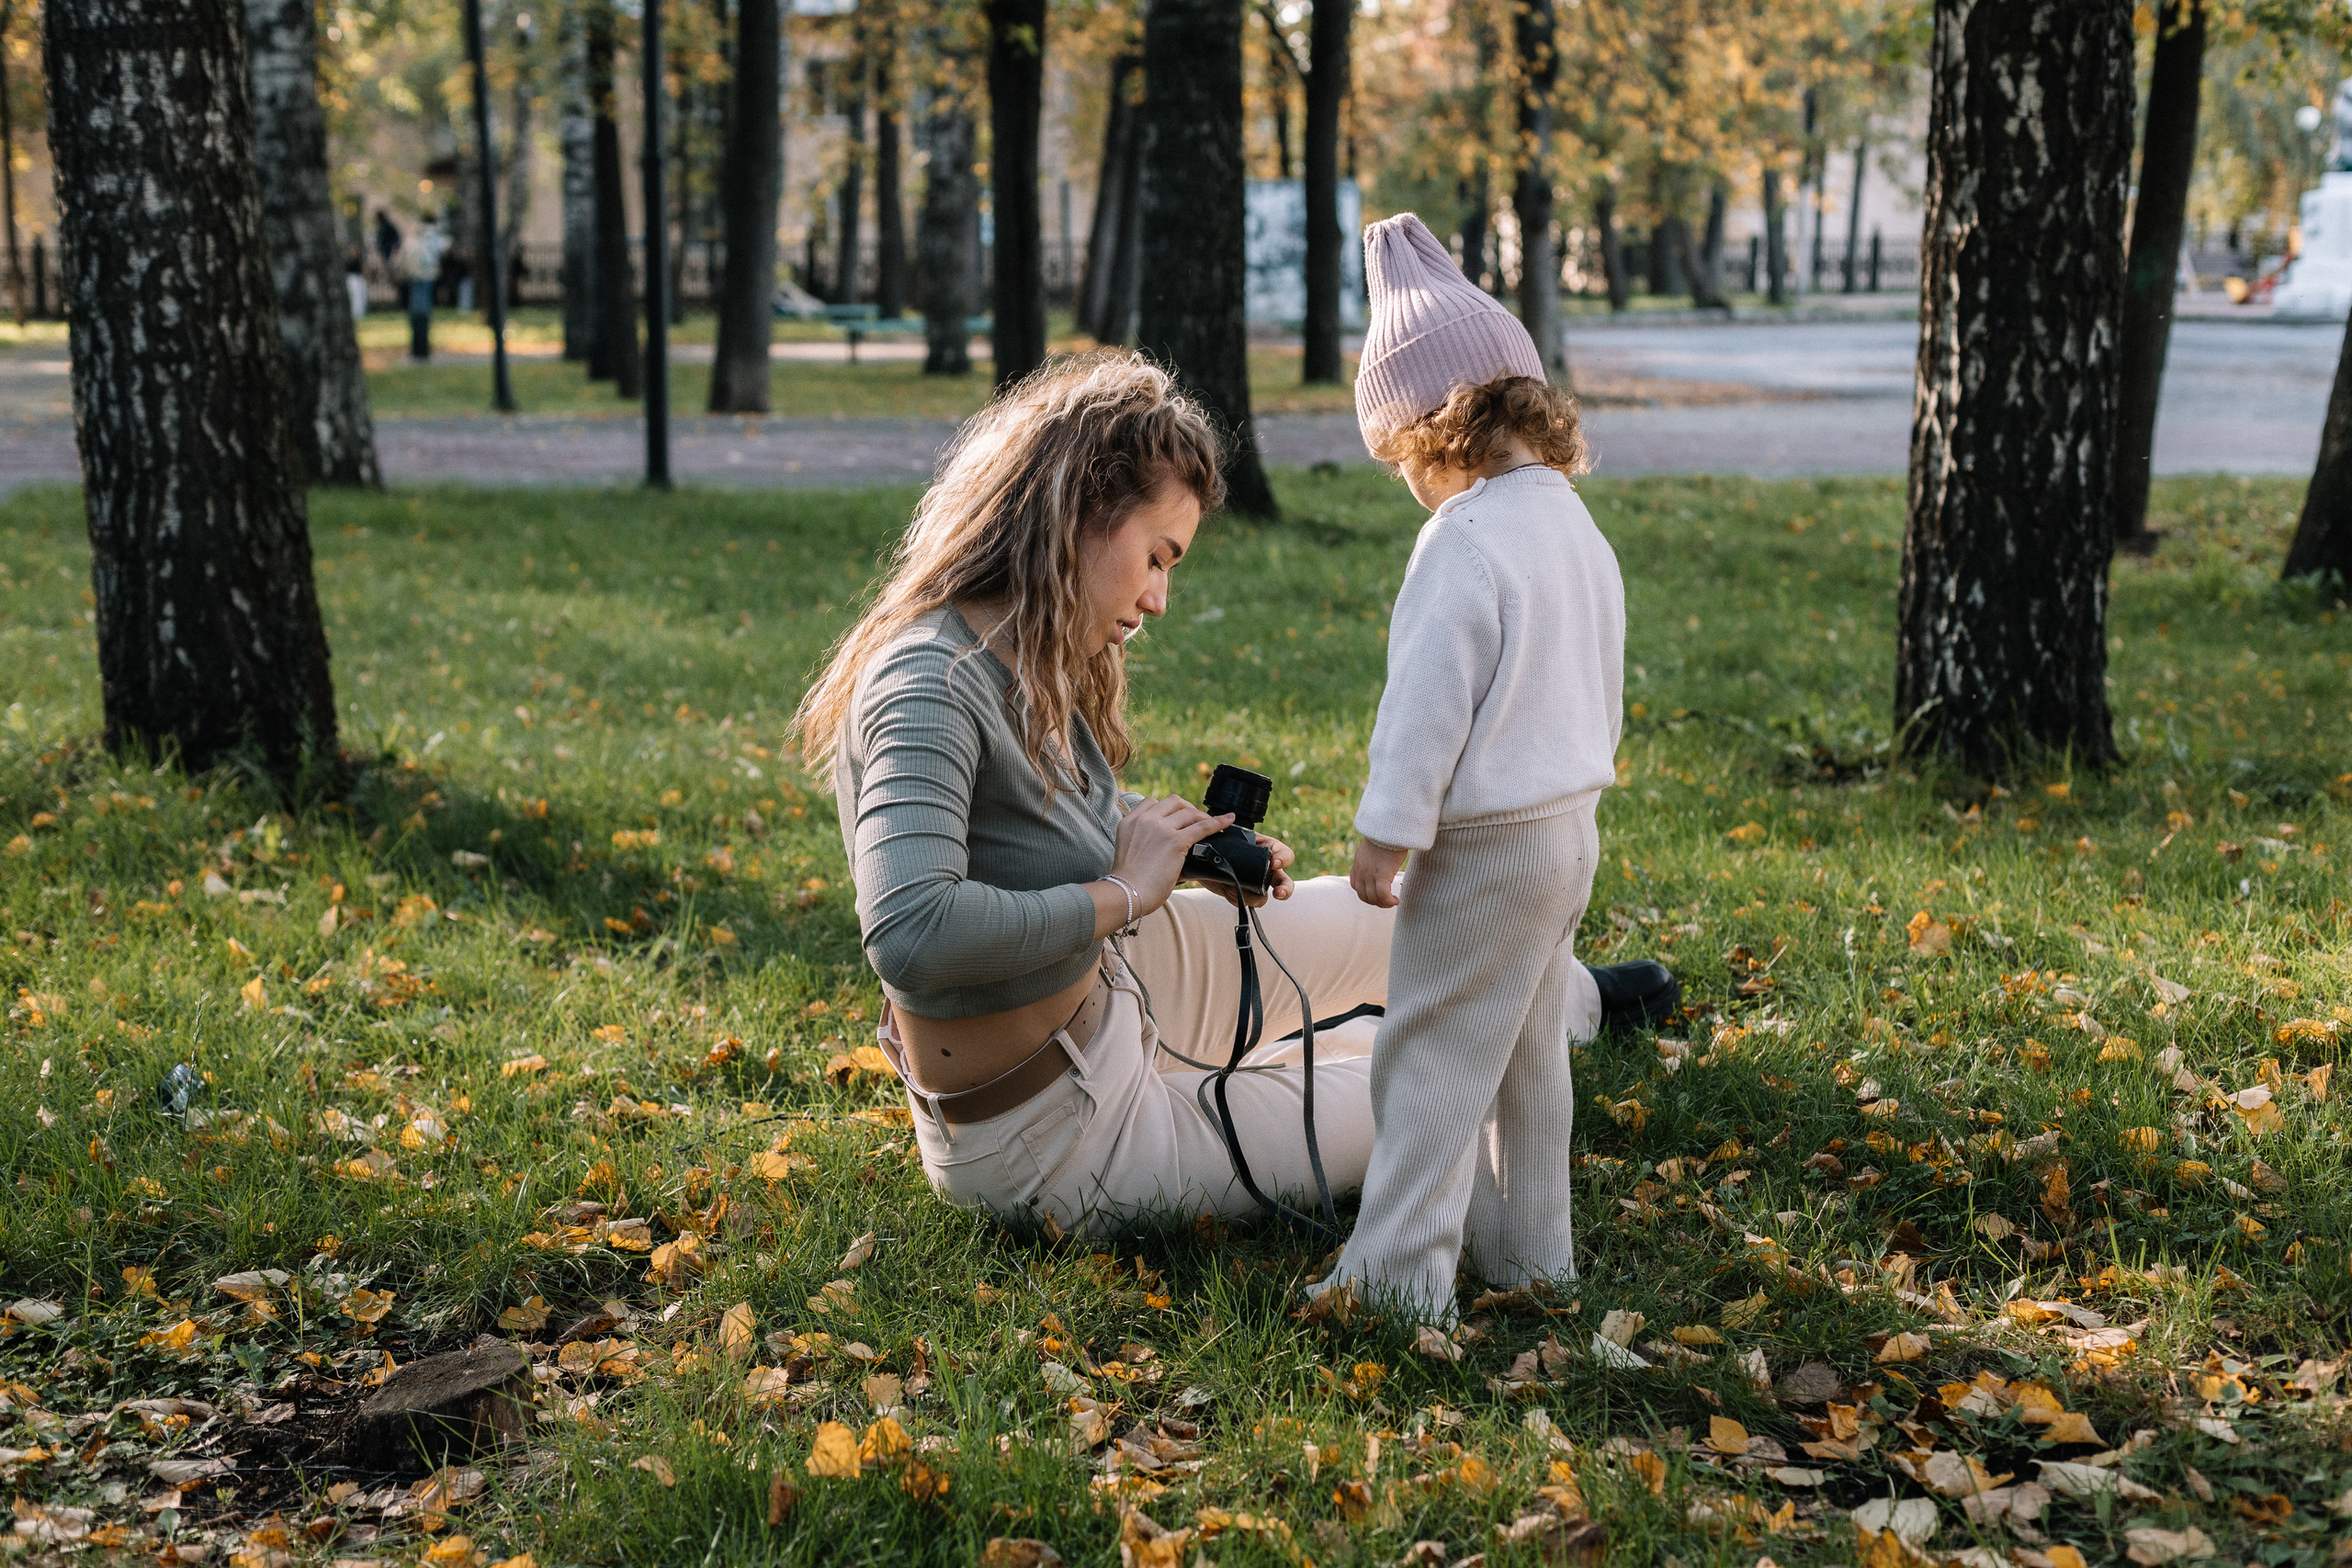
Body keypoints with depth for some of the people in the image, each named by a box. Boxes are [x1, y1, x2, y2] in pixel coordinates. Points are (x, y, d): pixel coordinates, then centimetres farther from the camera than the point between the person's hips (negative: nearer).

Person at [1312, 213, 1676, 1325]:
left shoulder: (1464, 539, -20)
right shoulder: (1577, 526, 9)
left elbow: (1428, 701, -20)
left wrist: (1385, 833, -13)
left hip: (1484, 845, -9)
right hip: (1568, 825, 9)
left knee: (1432, 1055, -1)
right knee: (1527, 1050, 18)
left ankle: (1399, 1276, 3)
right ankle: (1527, 1250, 28)